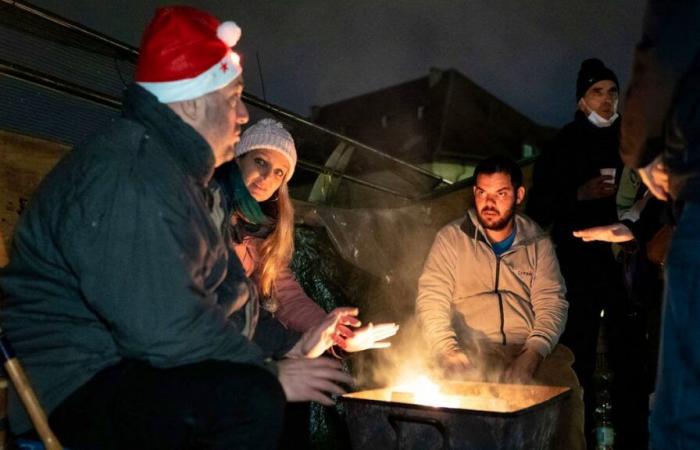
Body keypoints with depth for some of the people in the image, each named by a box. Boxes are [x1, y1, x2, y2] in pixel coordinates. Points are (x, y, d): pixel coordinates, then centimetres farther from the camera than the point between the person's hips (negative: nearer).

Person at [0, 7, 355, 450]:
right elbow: (162, 327, -29)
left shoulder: (177, 169, 13)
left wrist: (288, 354, 6)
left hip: (130, 370, 10)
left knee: (307, 387, 13)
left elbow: (219, 295, 11)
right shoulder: (126, 174, -21)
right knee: (252, 400, -32)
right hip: (75, 391, -10)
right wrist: (270, 373, -18)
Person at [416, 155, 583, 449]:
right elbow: (431, 300, -1)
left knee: (565, 386, -27)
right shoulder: (451, 238, 6)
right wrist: (449, 352, -18)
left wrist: (533, 354, -15)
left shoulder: (538, 243, 12)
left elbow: (552, 303, 4)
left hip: (530, 351, 2)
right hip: (472, 352, -1)